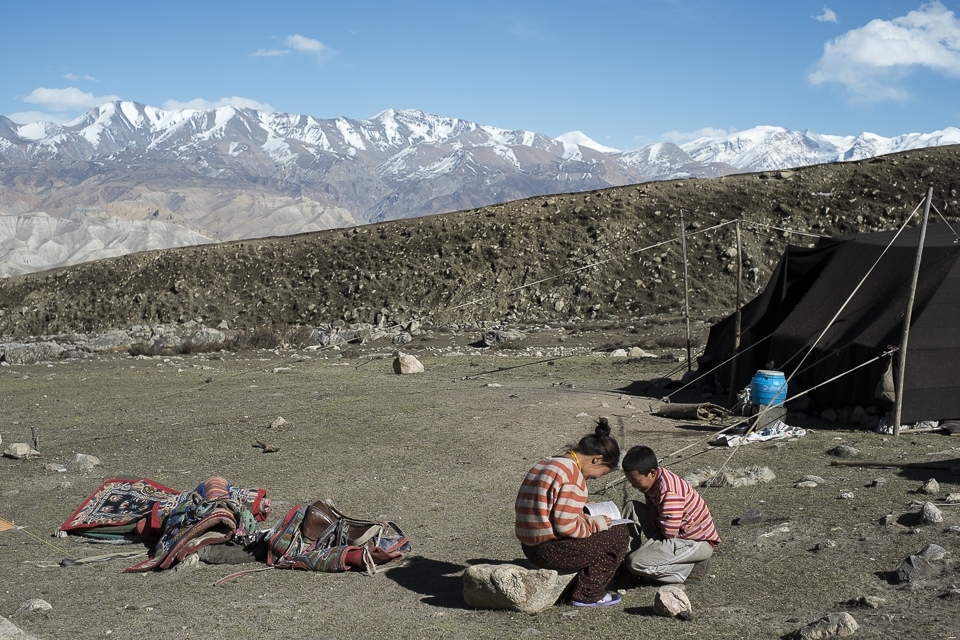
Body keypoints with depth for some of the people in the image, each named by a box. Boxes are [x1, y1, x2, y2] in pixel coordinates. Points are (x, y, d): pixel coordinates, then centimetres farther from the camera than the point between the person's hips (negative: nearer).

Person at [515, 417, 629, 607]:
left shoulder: (545, 464, 12)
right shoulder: (573, 475, -18)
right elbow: (566, 526, -22)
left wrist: (587, 518, 15)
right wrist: (596, 524, -6)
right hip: (551, 552, -10)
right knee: (619, 535, -1)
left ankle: (584, 588, 17)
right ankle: (589, 595, 3)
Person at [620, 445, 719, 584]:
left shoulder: (669, 491, -29)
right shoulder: (654, 479, 0)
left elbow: (669, 532, -28)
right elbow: (652, 506, 13)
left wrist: (654, 515, -9)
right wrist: (652, 511, -10)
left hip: (697, 541, -10)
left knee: (636, 563, -25)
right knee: (631, 507, 2)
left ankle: (693, 568, -10)